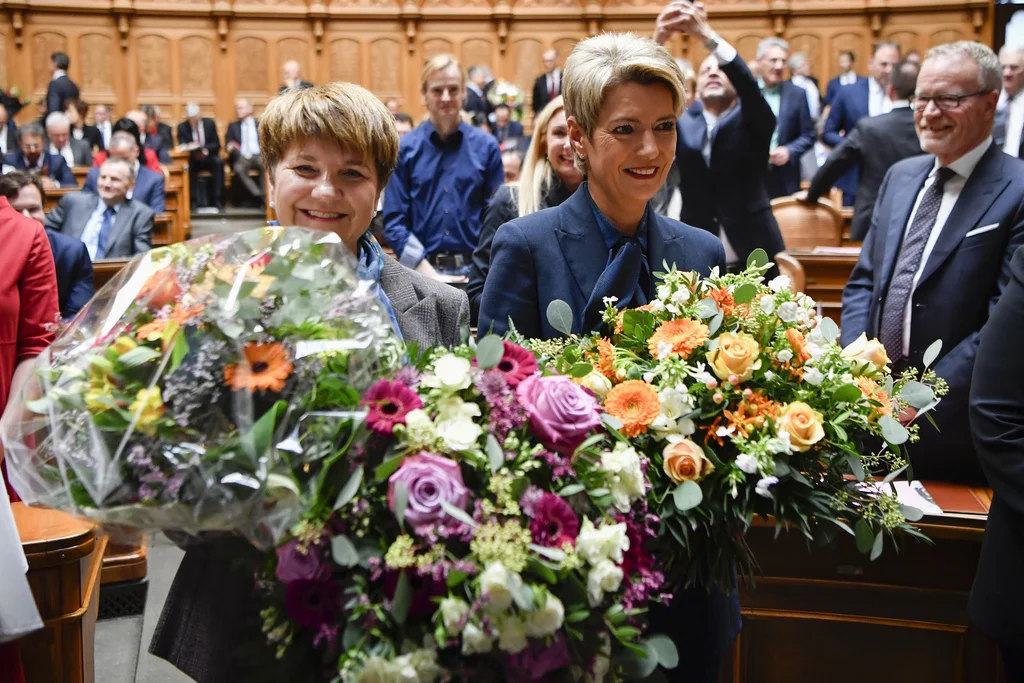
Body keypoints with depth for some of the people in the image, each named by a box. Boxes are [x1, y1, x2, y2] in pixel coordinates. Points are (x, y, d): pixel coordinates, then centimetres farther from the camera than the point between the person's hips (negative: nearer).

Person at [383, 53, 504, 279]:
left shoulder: (486, 146, 4)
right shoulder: (405, 149, 2)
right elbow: (394, 221, 1)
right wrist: (424, 269, -10)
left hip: (474, 269, 1)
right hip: (422, 269, 0)